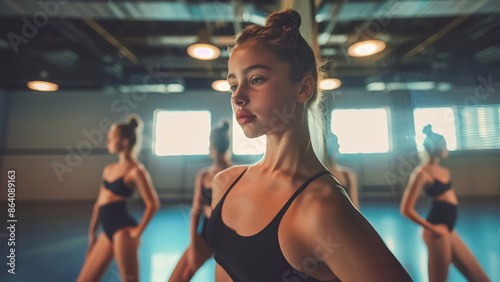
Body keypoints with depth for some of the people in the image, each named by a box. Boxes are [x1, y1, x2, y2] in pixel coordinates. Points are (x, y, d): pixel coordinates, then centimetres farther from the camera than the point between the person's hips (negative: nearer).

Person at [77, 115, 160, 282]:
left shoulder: (135, 171, -11)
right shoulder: (109, 169, 13)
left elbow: (153, 204, -15)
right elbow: (99, 204, 17)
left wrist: (137, 232, -12)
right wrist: (92, 234, 18)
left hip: (123, 231, -8)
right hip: (108, 232, 8)